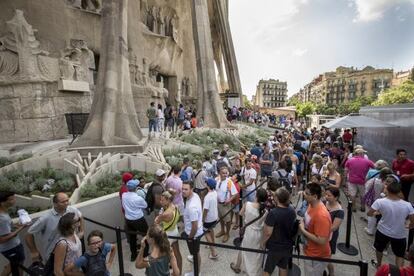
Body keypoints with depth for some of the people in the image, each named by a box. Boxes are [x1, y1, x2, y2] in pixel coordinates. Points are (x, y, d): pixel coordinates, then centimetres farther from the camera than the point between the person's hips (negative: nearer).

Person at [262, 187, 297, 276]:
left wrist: (263, 242, -8)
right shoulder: (292, 210, -10)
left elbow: (268, 232, -23)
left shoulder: (273, 213, -30)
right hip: (287, 245, 6)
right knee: (283, 267, 26)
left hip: (274, 247, -6)